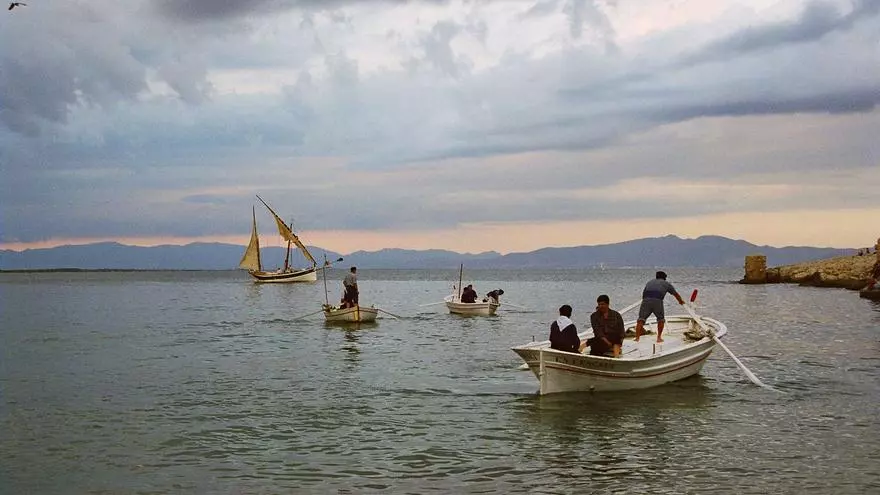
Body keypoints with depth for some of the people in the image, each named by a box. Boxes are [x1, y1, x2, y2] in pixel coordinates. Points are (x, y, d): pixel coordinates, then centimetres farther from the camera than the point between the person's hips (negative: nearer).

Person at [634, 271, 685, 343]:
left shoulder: (649, 282, 32)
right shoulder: (666, 283, 28)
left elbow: (643, 294, 34)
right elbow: (676, 294, 41)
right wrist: (681, 301, 59)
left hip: (646, 300, 1)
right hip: (657, 301, -1)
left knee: (641, 319, 5)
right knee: (661, 319, 20)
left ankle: (637, 337, -8)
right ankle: (659, 337, 16)